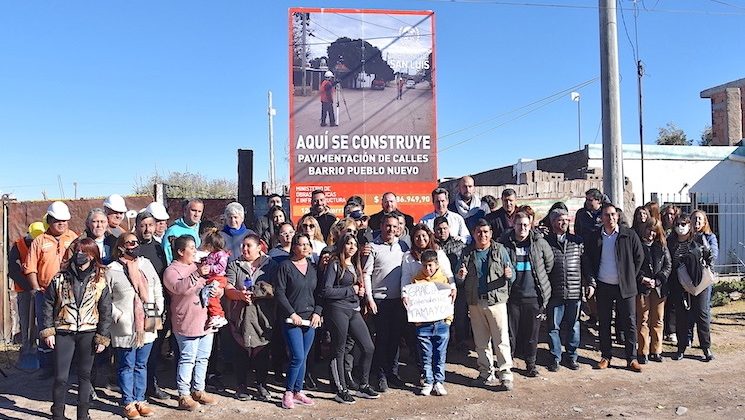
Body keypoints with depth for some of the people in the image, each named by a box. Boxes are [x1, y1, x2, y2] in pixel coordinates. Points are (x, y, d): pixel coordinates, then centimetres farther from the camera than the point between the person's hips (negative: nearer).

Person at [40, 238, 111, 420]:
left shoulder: (100, 281, 0)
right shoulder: (59, 279, 0)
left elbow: (105, 312, 2)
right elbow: (47, 305, 4)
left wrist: (102, 337, -1)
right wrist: (47, 331, -2)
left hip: (88, 333, 0)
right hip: (63, 332, 0)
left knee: (84, 375, 11)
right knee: (61, 377, 0)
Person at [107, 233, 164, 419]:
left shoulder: (146, 264, 6)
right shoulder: (112, 270, -7)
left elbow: (158, 288, 13)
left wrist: (159, 310, 6)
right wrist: (119, 316, -12)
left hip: (147, 327, 4)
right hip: (125, 329, -4)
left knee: (141, 365, 14)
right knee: (127, 366, 8)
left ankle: (140, 400, 25)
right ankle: (128, 403, 20)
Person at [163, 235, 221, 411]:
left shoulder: (197, 267, 16)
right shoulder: (171, 270, -7)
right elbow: (179, 288, -26)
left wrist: (218, 291, -1)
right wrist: (197, 274, -36)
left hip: (205, 321, 8)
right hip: (187, 323, -7)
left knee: (202, 358, 14)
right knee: (187, 360, -3)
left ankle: (198, 391, 26)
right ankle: (184, 396, 7)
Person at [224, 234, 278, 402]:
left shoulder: (270, 264, 7)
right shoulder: (234, 265, 9)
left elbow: (275, 289, -2)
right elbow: (228, 289, -2)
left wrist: (253, 293, -16)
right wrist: (239, 294, -23)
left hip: (263, 316, 0)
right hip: (240, 316, 0)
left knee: (263, 351, 4)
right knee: (241, 351, 4)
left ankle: (261, 385, 18)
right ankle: (241, 386, 17)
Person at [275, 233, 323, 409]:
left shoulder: (313, 267, 10)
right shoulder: (286, 266, -5)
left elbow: (319, 293, 11)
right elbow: (279, 292, -9)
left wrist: (317, 312, -2)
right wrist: (292, 313, -13)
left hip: (310, 320, 5)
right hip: (292, 319, -5)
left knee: (303, 358, 9)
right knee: (297, 357, -10)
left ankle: (298, 392, 21)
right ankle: (288, 393, 7)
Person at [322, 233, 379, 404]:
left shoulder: (354, 266, 16)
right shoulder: (335, 264, -8)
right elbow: (327, 291, -16)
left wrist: (360, 292, 5)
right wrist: (351, 290, -12)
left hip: (354, 310, 8)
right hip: (338, 310, -8)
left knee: (368, 348, 5)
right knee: (339, 351, 3)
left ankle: (363, 386, 20)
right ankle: (341, 390, 14)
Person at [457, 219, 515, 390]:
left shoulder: (500, 250, 1)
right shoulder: (467, 252, 7)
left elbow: (512, 276, 0)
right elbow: (459, 279, 11)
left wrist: (509, 275, -23)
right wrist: (460, 276, -13)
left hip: (496, 300, -3)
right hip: (475, 302, 3)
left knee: (501, 340, -2)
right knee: (481, 341, 11)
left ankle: (506, 375, 7)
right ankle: (486, 374, 23)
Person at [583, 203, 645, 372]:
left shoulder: (629, 235, -2)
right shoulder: (594, 238, 2)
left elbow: (639, 257, 5)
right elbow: (588, 262, 6)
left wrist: (631, 278, 2)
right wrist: (591, 283, -3)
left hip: (625, 287, -1)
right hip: (603, 287, 1)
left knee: (629, 323, 3)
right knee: (604, 323, 9)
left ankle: (632, 359, 12)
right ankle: (605, 356, 20)